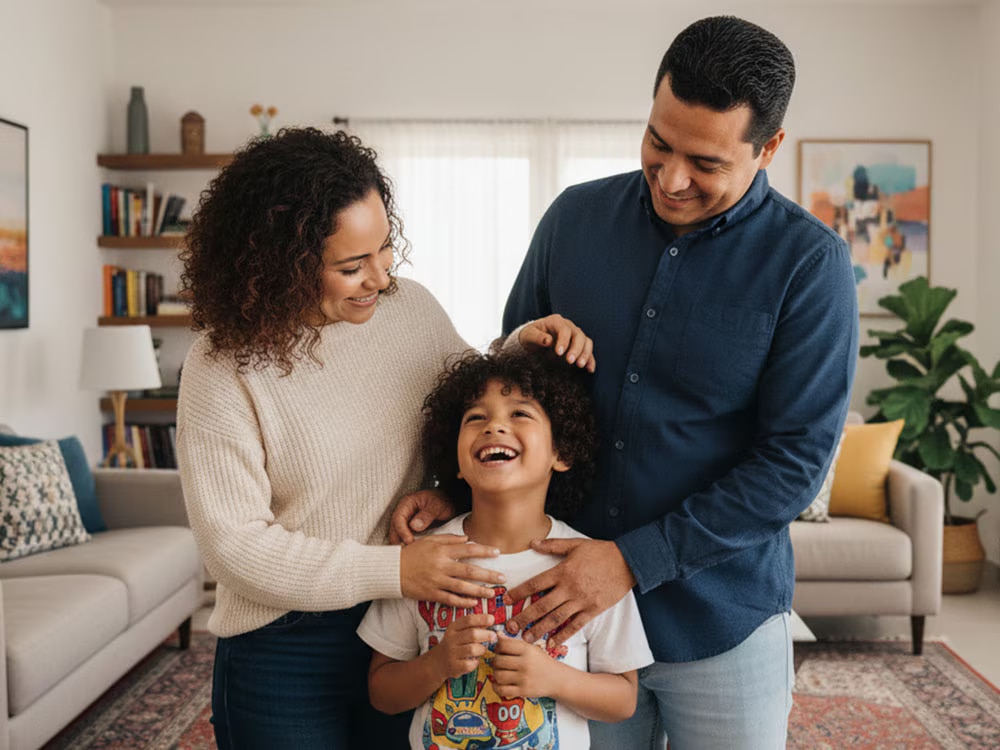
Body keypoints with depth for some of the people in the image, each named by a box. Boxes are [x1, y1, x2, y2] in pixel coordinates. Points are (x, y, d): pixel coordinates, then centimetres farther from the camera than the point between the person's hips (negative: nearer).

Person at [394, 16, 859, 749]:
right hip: (567, 603, 3)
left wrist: (635, 560, -19)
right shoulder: (575, 217, -3)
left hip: (721, 620, -2)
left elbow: (796, 459, -15)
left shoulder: (809, 262, -13)